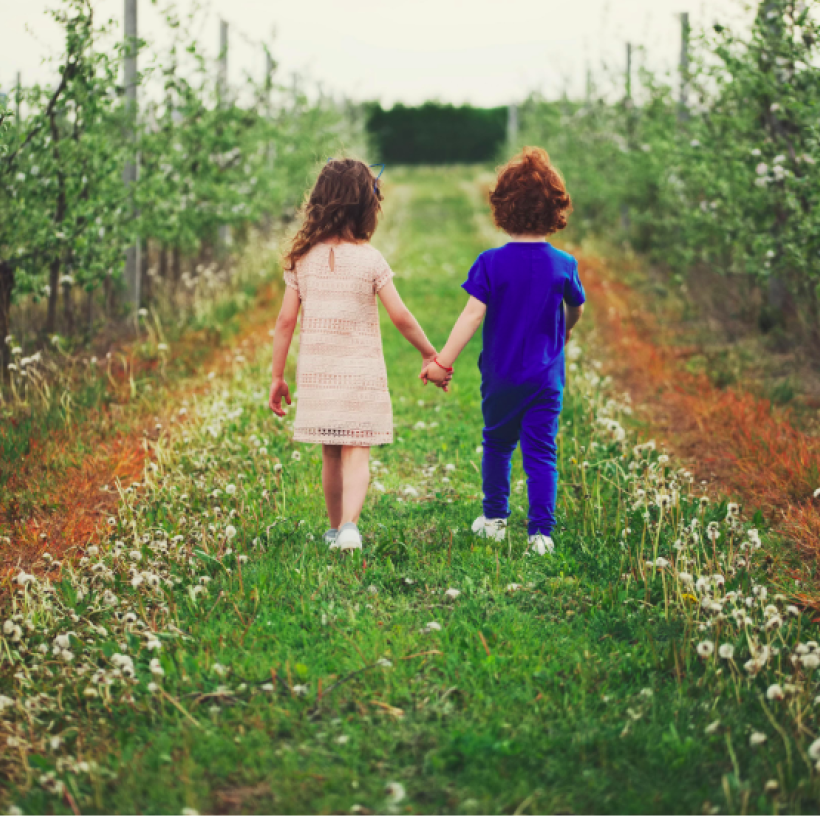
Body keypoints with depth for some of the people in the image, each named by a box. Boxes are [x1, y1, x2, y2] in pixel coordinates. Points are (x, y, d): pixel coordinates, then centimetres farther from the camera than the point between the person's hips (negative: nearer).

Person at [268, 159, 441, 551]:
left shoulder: (302, 258, 1)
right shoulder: (370, 259, -8)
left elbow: (286, 320, 2)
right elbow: (400, 317, -8)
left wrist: (277, 376, 9)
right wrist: (430, 354, 6)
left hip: (316, 372, 3)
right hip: (361, 372, -3)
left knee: (331, 456, 15)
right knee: (356, 454, -5)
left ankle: (335, 528, 27)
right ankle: (349, 525, -23)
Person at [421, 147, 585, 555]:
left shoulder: (491, 263, -11)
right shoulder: (563, 265, -5)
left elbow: (473, 314, -18)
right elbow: (576, 309, 12)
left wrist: (443, 361, -17)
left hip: (500, 376, 0)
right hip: (546, 378, 0)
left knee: (497, 445, 18)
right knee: (541, 452, 1)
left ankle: (495, 519, 28)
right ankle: (541, 532, -5)